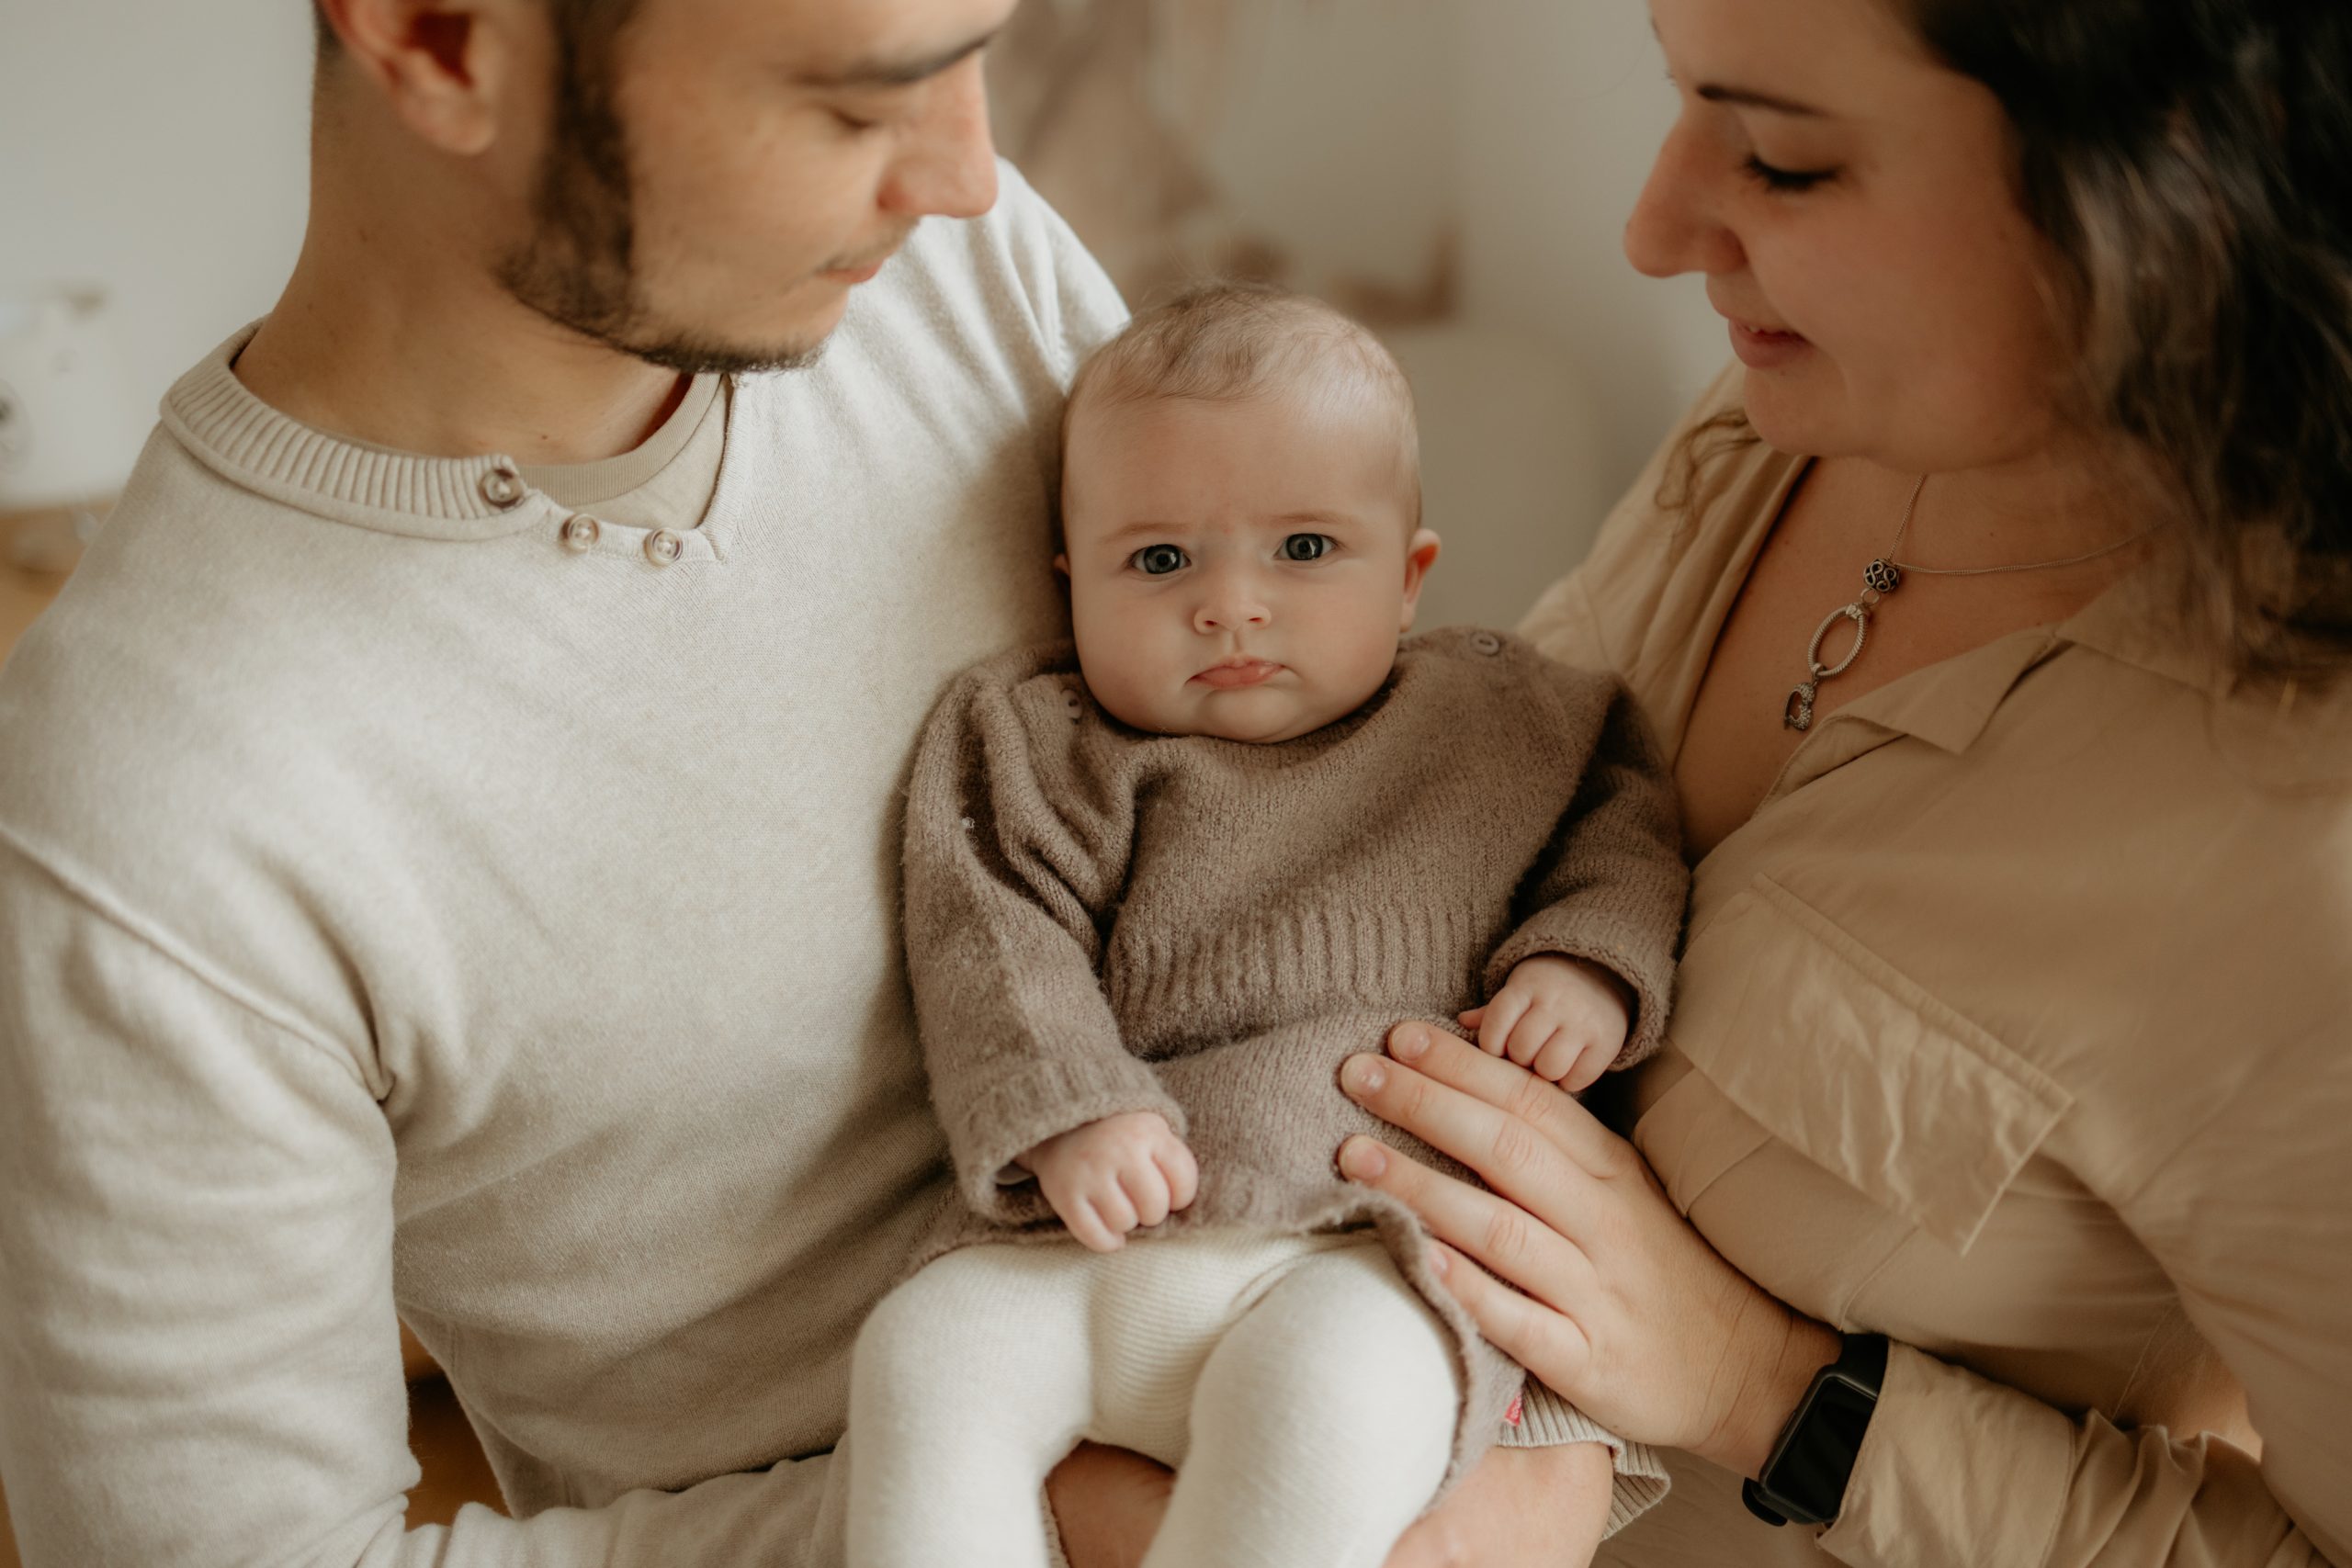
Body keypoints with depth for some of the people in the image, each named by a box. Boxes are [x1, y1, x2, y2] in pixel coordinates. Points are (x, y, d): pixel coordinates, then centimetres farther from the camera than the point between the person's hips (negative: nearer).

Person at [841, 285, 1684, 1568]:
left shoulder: (1503, 724, 15)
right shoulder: (1033, 744, 10)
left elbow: (1628, 825, 20)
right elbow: (995, 940, 0)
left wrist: (1593, 962, -1)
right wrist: (1063, 1111, -16)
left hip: (1368, 1250, -2)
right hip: (1081, 1244, 2)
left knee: (1322, 1399, -33)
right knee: (921, 1357, -21)